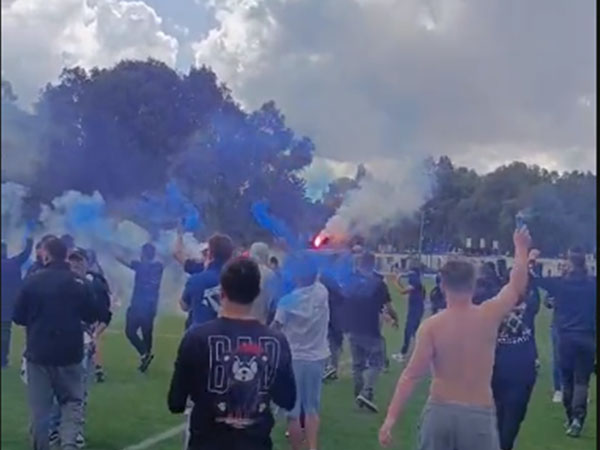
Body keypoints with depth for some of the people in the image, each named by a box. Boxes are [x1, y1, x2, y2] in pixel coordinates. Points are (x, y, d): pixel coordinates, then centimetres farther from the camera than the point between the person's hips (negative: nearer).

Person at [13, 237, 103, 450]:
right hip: (70, 353, 0)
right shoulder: (79, 283, -4)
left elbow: (18, 317, 1)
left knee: (39, 407, 10)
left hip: (38, 352, 0)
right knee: (72, 401, 9)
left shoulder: (32, 281, -6)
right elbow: (92, 316, 5)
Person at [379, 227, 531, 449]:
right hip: (478, 414, -1)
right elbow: (517, 286, 13)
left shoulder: (431, 326, -7)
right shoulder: (488, 316, -5)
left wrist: (390, 418, -12)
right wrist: (521, 247, 27)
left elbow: (411, 375, -13)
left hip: (439, 411, 1)